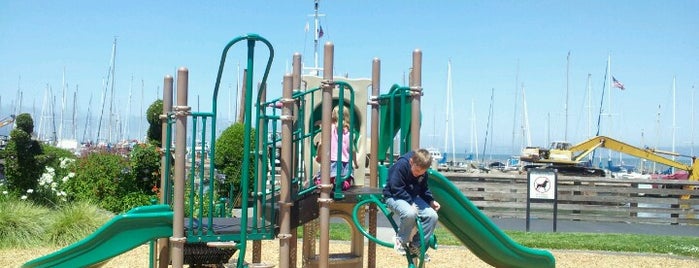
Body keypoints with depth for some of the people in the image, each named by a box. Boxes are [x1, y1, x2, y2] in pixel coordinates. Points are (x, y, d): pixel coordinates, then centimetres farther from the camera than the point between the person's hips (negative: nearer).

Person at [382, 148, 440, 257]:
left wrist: (431, 201, -4)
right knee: (410, 213, -38)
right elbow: (396, 189, -23)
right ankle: (400, 240, -10)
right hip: (395, 196, -7)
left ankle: (416, 245, 0)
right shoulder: (401, 166, -24)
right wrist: (410, 202, -27)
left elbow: (424, 189, 13)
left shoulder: (423, 172, -2)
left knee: (432, 216, -16)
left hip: (413, 197, 7)